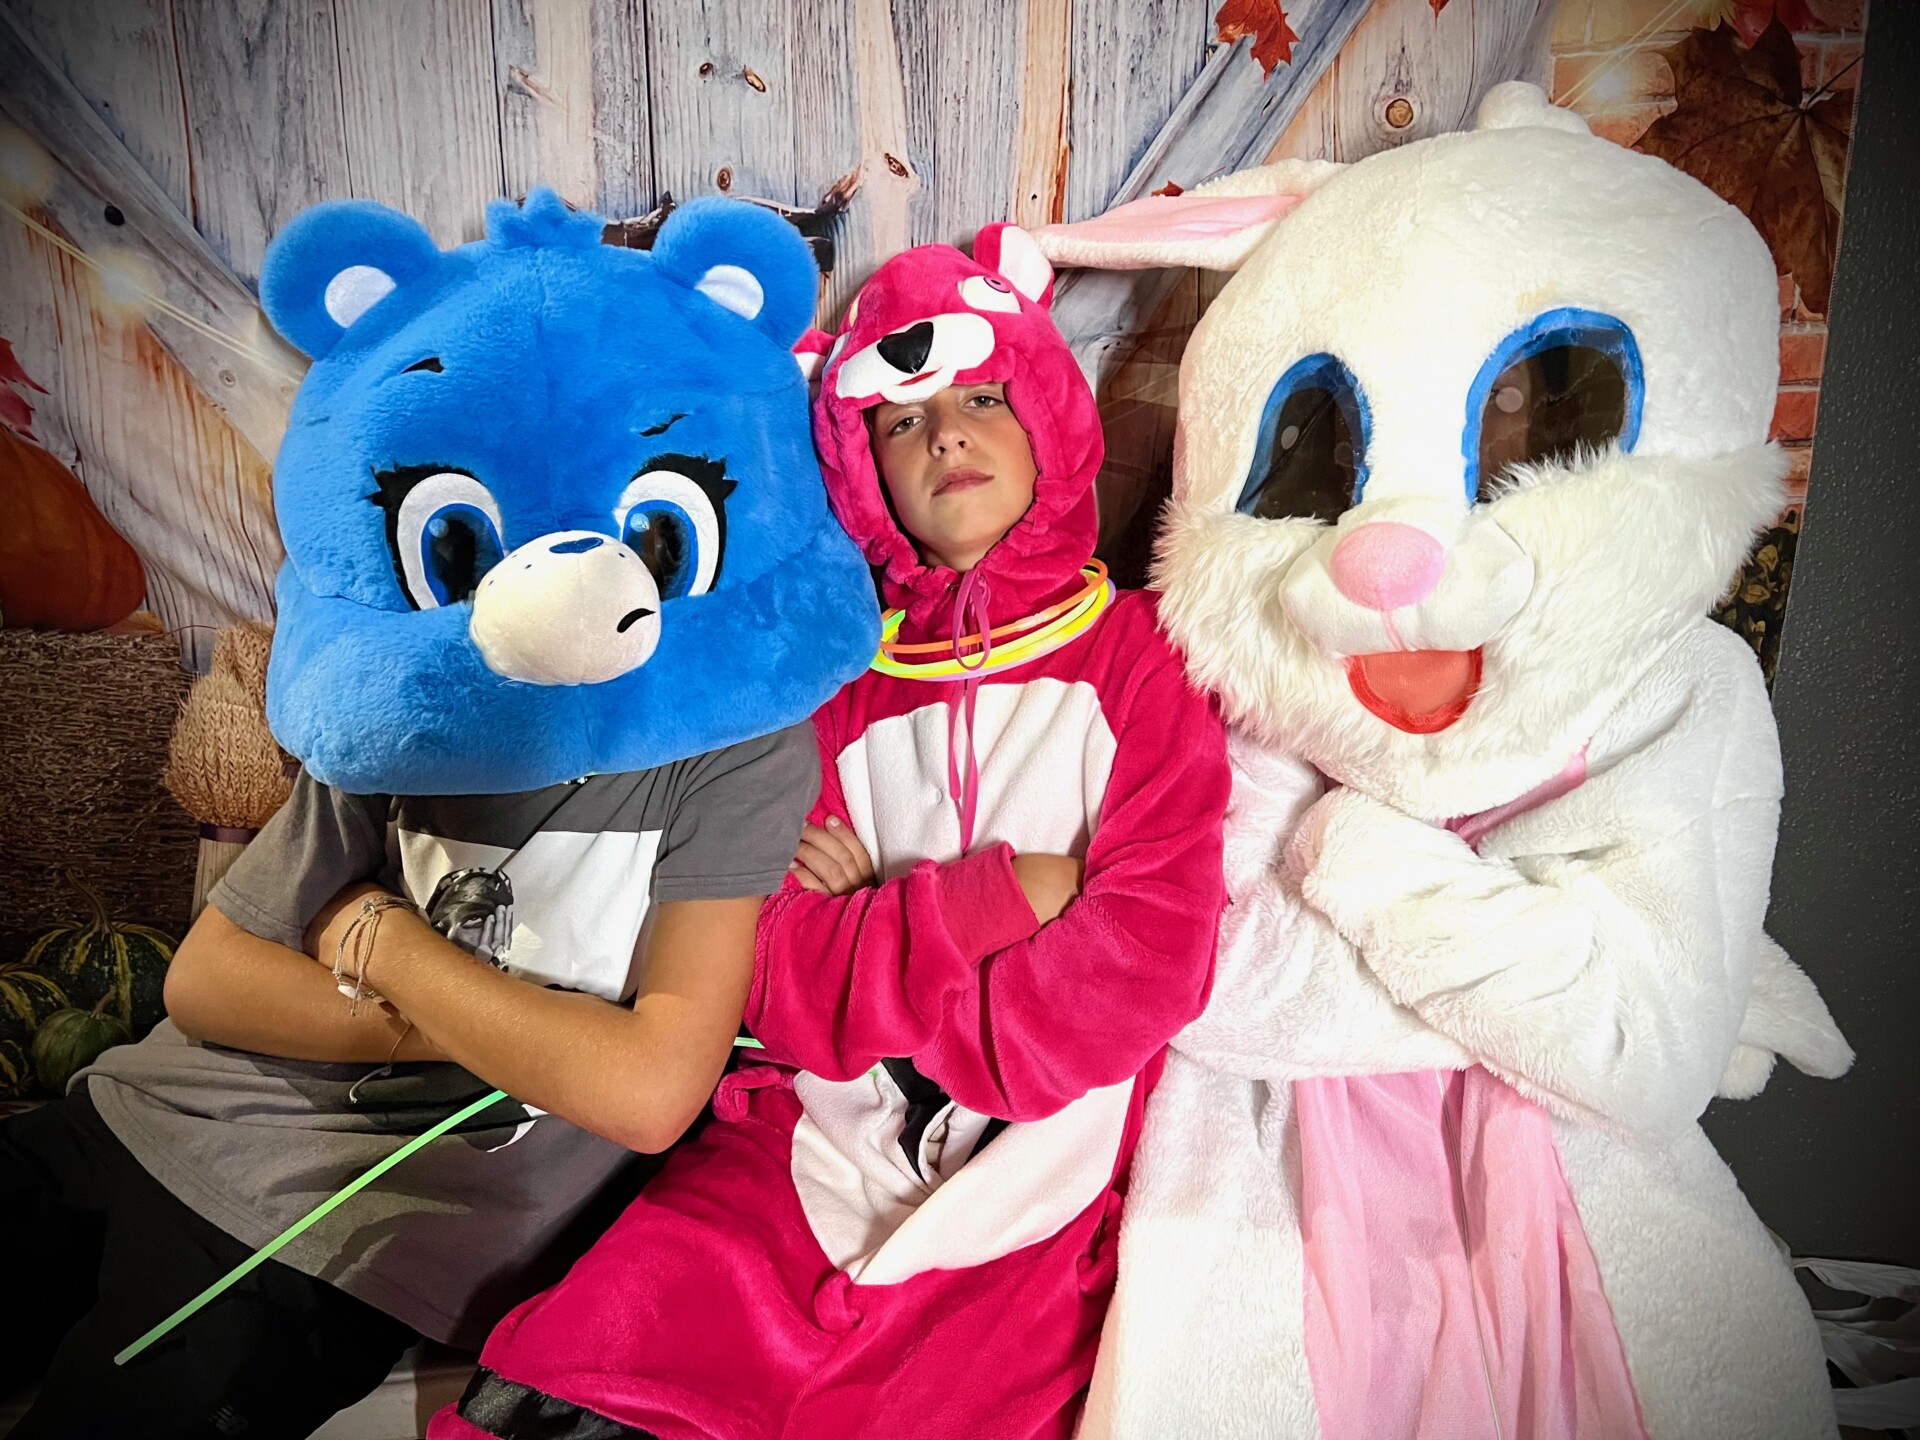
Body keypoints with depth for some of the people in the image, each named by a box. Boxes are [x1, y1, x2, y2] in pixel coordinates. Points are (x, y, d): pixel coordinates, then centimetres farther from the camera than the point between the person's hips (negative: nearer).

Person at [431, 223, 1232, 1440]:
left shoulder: (1135, 654, 1)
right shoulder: (839, 682, 9)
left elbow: (1150, 965, -10)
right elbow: (781, 983, -1)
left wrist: (878, 926, -7)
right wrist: (1004, 892, -12)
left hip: (1030, 1216, -2)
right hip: (807, 1161, 2)